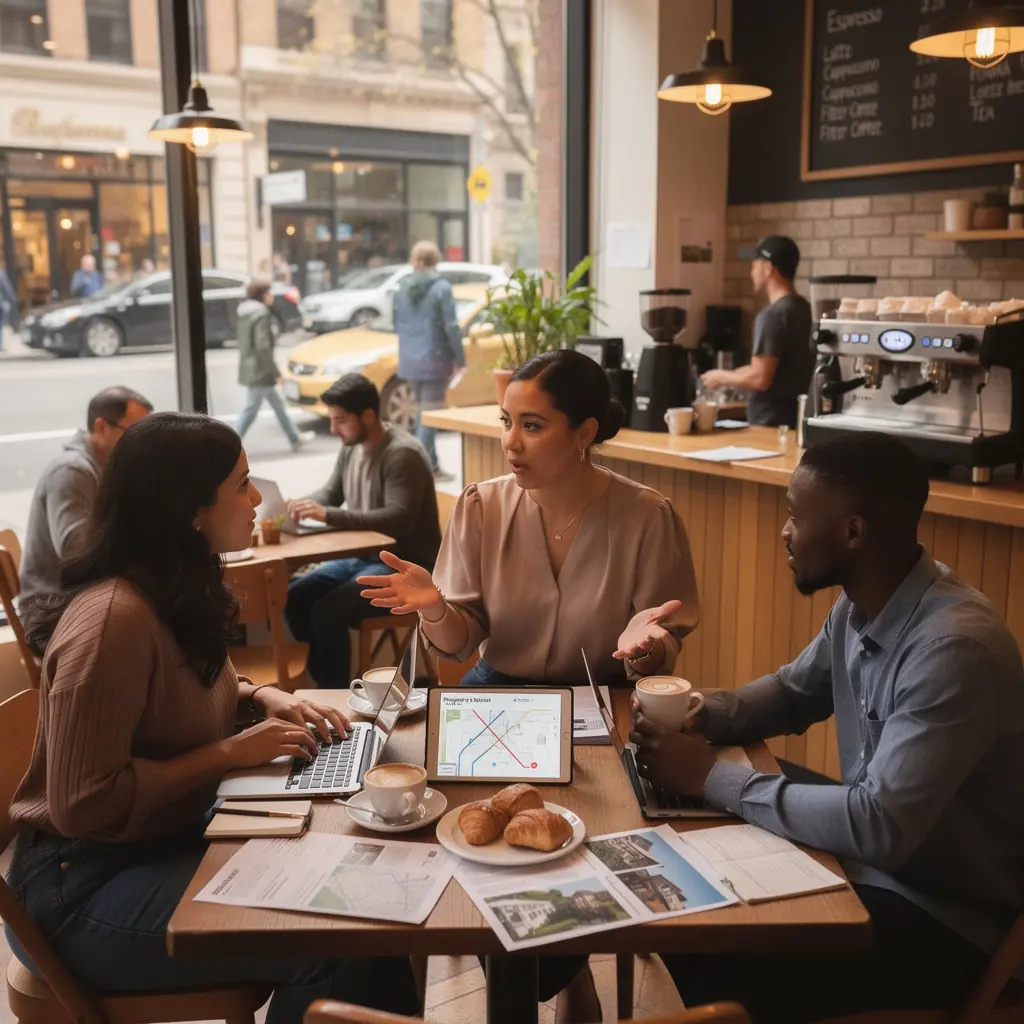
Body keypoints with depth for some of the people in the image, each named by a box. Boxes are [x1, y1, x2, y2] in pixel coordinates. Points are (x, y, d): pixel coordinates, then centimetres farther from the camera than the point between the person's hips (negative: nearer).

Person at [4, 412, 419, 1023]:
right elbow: (84, 804, -27)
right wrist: (230, 753, -21)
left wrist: (262, 696, 1)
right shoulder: (114, 619, -27)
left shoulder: (178, 588, 3)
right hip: (84, 882, -9)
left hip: (172, 836, 9)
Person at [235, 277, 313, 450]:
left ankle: (295, 438, 30)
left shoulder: (247, 313, 11)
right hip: (259, 370, -10)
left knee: (278, 404, 19)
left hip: (250, 368, 10)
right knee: (250, 409, -5)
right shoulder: (261, 314, -18)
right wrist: (275, 371, -16)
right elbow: (263, 346, -23)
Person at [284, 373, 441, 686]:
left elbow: (398, 519, -30)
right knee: (295, 596, -3)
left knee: (328, 612, -25)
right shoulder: (351, 448, 7)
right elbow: (330, 493, 19)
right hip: (363, 556, 9)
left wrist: (327, 515, -34)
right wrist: (304, 505, -6)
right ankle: (322, 682, 8)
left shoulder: (403, 454, -20)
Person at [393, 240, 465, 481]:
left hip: (409, 359, 6)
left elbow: (397, 325, 12)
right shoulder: (441, 287, -12)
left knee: (422, 413, 16)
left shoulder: (403, 287, 6)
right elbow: (451, 327, -13)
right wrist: (460, 357, -4)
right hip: (434, 359, -6)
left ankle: (431, 466, 20)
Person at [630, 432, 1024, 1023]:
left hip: (948, 915, -8)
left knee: (726, 975, -19)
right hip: (874, 861, 8)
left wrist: (714, 779, -24)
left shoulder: (954, 648, -29)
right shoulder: (860, 605, -2)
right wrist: (696, 716, -5)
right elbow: (793, 693, 14)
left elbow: (879, 828, -32)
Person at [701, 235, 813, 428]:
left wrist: (722, 378, -6)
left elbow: (760, 379, -22)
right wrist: (733, 374, 17)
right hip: (794, 417, 9)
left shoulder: (772, 315, -18)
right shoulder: (802, 307, 10)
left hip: (771, 424, -9)